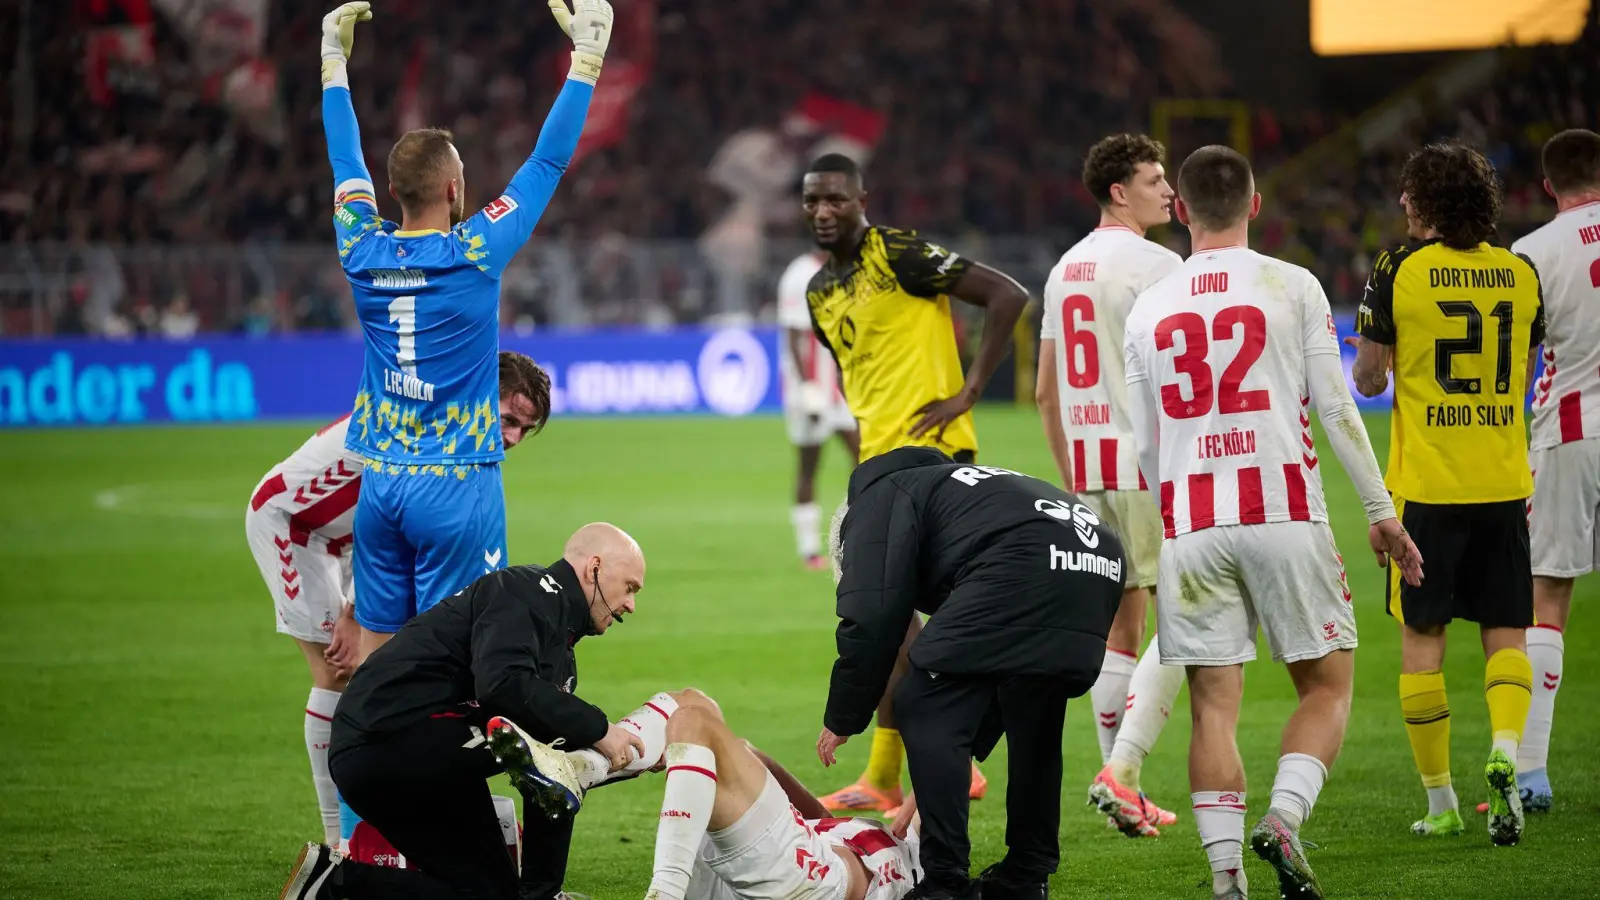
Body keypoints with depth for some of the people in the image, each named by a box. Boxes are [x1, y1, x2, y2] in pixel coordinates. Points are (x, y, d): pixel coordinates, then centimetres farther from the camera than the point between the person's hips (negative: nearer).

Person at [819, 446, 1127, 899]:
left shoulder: (881, 497, 19)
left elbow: (872, 619, 2)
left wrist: (842, 720, 14)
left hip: (1024, 570, -9)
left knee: (924, 708, 3)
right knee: (1033, 721, 27)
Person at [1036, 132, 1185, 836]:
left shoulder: (1064, 270, 15)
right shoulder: (1153, 264, -10)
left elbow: (1045, 390, 19)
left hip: (1088, 467, 8)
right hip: (1147, 465, -8)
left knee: (1119, 626, 12)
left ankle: (1124, 798, 13)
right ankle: (1120, 770, -13)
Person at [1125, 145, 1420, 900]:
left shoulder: (1148, 309, 11)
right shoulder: (1292, 287, 1)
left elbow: (1143, 447, 15)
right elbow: (1335, 408, 0)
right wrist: (1381, 511, 7)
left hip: (1189, 526, 3)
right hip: (1282, 512, -2)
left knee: (1214, 704, 3)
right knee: (1327, 685, 8)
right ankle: (1283, 819, -14)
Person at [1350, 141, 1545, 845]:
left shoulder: (1398, 270, -6)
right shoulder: (1520, 273, 4)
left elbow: (1367, 377, -1)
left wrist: (1372, 370, 20)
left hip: (1425, 488, -2)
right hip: (1503, 484, 3)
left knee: (1422, 637, 6)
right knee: (1506, 633, 9)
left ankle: (1440, 802, 7)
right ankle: (1504, 751, -17)